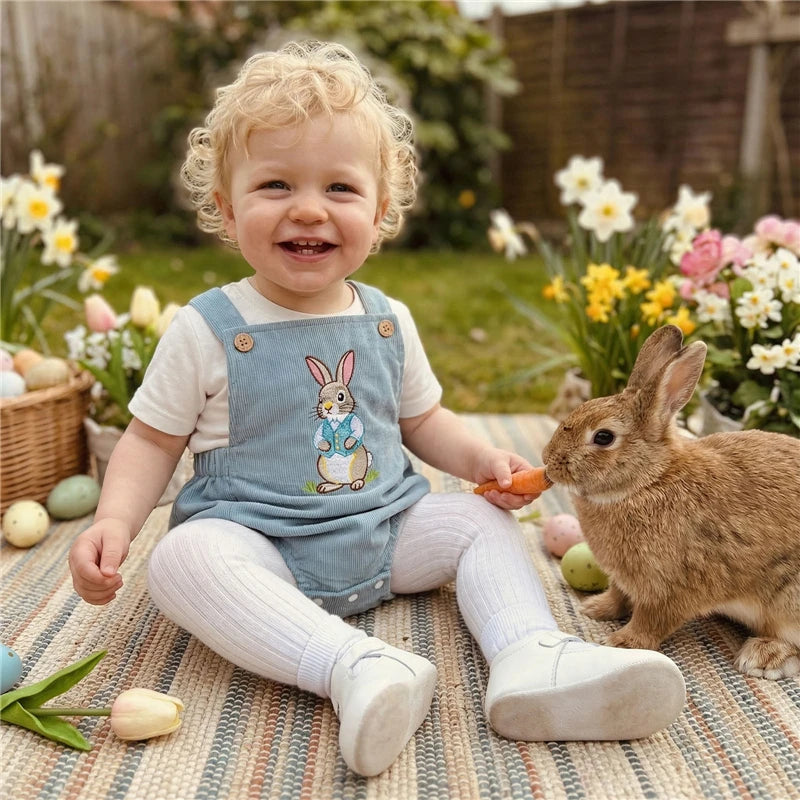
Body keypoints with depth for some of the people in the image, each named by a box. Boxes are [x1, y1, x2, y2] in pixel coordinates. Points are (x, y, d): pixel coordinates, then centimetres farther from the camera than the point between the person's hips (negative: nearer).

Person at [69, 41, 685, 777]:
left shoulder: (388, 322, 2)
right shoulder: (207, 330, -8)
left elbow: (422, 419, 14)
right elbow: (153, 440, -1)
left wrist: (482, 459, -4)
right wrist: (113, 522, -18)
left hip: (385, 533, 4)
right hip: (257, 544, -3)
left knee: (480, 519, -9)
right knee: (183, 558, -31)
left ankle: (531, 658, -23)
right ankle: (354, 666, -39)